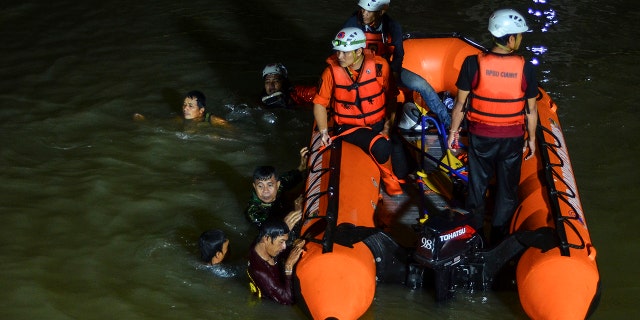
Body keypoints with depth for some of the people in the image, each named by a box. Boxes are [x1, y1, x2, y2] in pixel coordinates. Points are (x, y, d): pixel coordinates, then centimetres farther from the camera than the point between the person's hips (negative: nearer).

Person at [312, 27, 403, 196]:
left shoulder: (379, 65, -9)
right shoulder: (332, 71, -10)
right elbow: (320, 103, 0)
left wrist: (388, 127, -4)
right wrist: (324, 132, -10)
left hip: (379, 123, 2)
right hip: (349, 127, -2)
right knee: (380, 147, -30)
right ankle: (389, 179, -2)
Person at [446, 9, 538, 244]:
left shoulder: (474, 64, -17)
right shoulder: (525, 68, -15)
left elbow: (460, 103, -9)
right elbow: (531, 110, -5)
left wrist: (453, 131, 6)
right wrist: (532, 138, 10)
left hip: (480, 136, 0)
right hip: (512, 139, 0)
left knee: (477, 186, 19)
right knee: (507, 190, 17)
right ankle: (498, 240, 27)